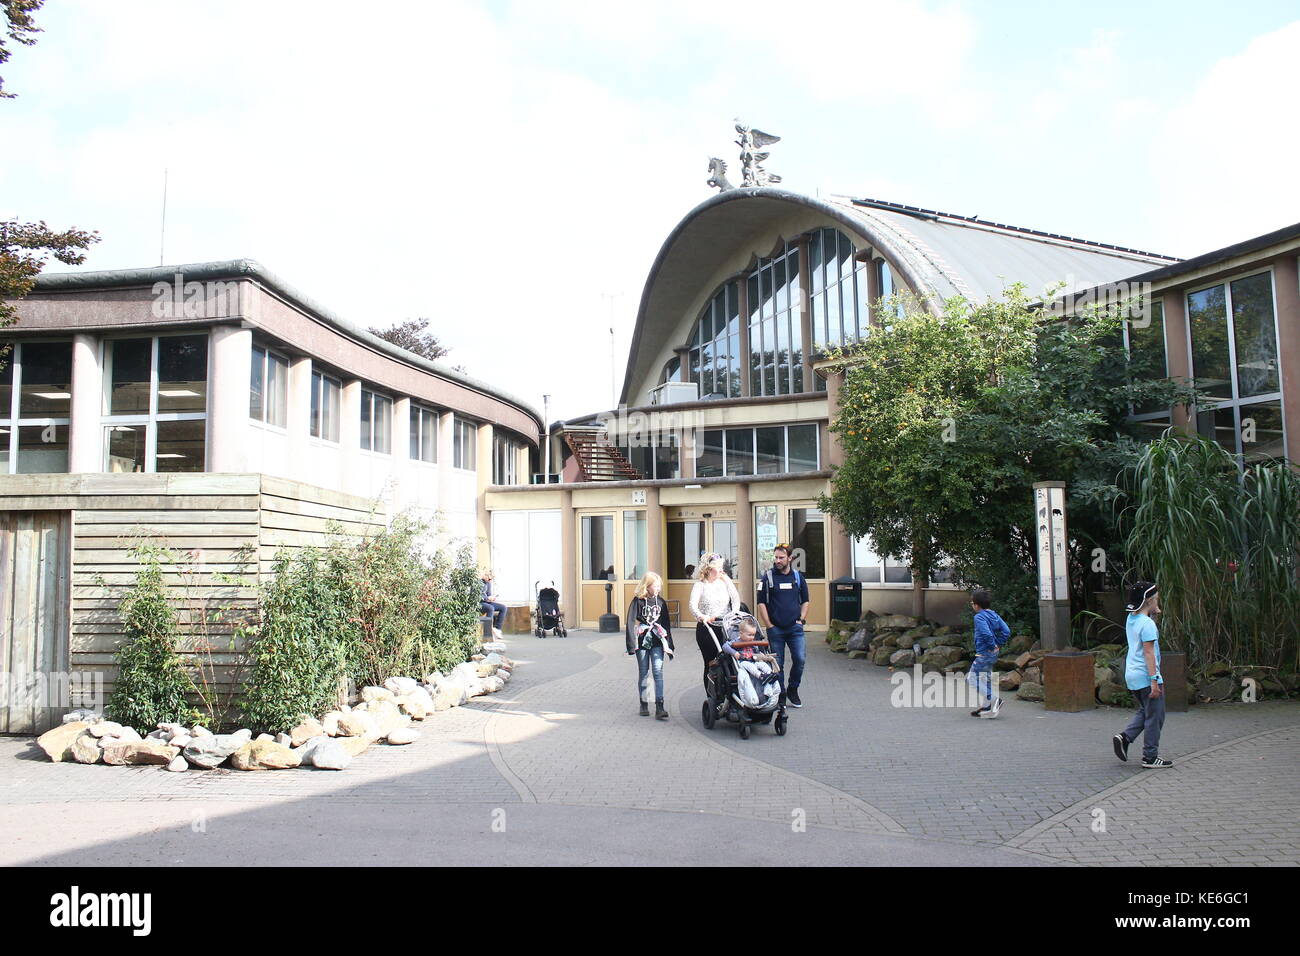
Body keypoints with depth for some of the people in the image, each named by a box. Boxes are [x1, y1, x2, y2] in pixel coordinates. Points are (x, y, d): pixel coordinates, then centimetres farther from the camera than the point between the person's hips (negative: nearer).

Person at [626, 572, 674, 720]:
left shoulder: (661, 602, 9)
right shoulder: (638, 601, -2)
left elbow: (666, 624, 14)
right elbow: (631, 622, -5)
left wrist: (669, 645, 12)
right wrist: (632, 644, -12)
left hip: (657, 642, 2)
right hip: (642, 641, -2)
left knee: (658, 671, -9)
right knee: (643, 673, 6)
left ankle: (659, 707, -13)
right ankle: (643, 704, 18)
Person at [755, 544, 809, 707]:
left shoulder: (798, 576, 8)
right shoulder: (767, 577, 0)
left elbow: (805, 601, 16)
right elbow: (761, 603, -1)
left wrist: (801, 619, 3)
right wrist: (769, 625, -6)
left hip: (795, 627, 2)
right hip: (775, 629, -2)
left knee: (800, 659, -8)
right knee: (777, 663, 3)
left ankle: (792, 690, 12)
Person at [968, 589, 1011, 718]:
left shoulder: (979, 617, -17)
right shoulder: (994, 615, 9)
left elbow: (986, 633, -31)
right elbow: (1006, 631, 7)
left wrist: (992, 646, -18)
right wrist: (999, 645, 7)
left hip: (984, 654, -9)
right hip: (992, 654, 9)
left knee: (972, 679, -2)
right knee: (986, 679, 17)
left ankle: (995, 699, -8)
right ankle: (987, 707, 21)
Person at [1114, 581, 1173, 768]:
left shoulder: (1131, 619, 8)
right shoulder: (1147, 624, -17)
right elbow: (1149, 653, -20)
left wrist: (1155, 611, 15)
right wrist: (1154, 680, -21)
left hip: (1132, 675, 9)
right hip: (1146, 676, -9)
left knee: (1145, 712, 23)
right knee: (1154, 717, 3)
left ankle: (1124, 736, 7)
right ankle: (1150, 758, 9)